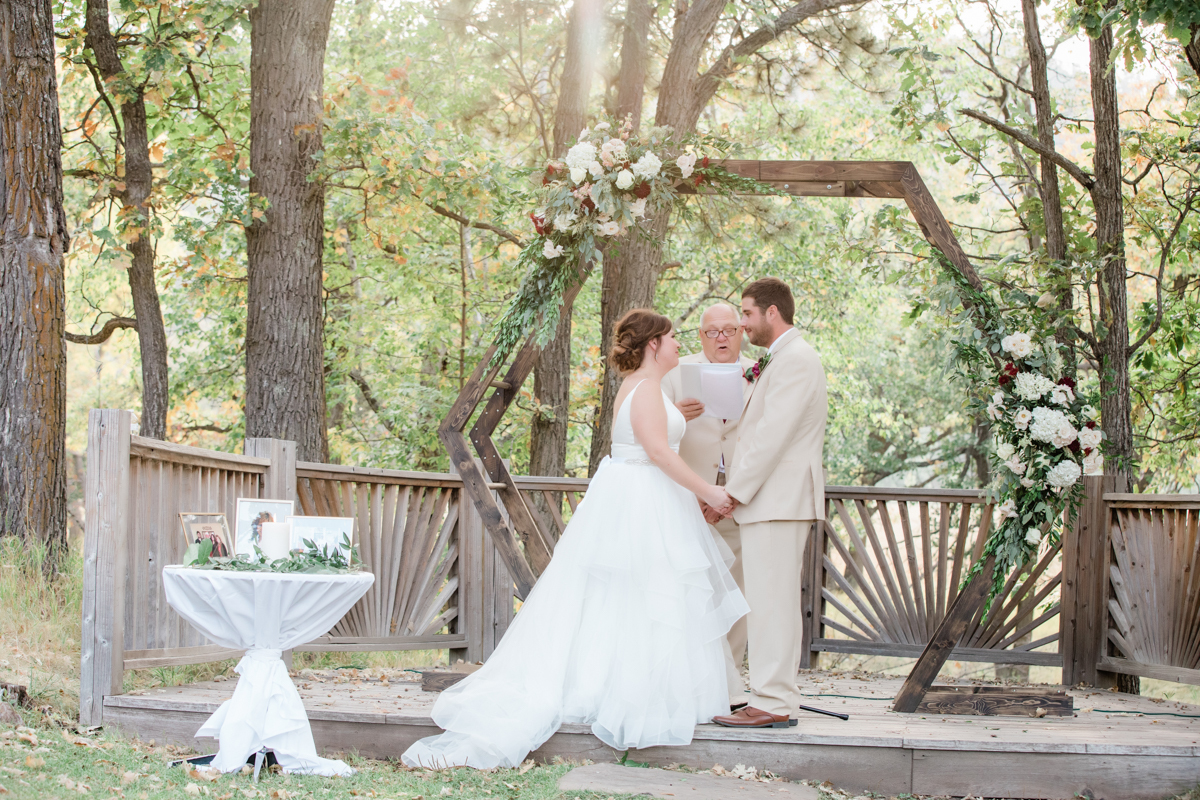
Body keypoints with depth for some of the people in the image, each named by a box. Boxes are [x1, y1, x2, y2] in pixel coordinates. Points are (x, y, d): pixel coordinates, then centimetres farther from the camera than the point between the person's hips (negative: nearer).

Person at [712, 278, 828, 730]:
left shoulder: (795, 359, -12)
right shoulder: (786, 358, 22)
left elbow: (772, 436, -19)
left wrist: (733, 492, -16)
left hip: (778, 500, -11)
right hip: (774, 500, 11)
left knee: (770, 602, -10)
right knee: (774, 603, 11)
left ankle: (772, 704, -10)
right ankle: (777, 697, 15)